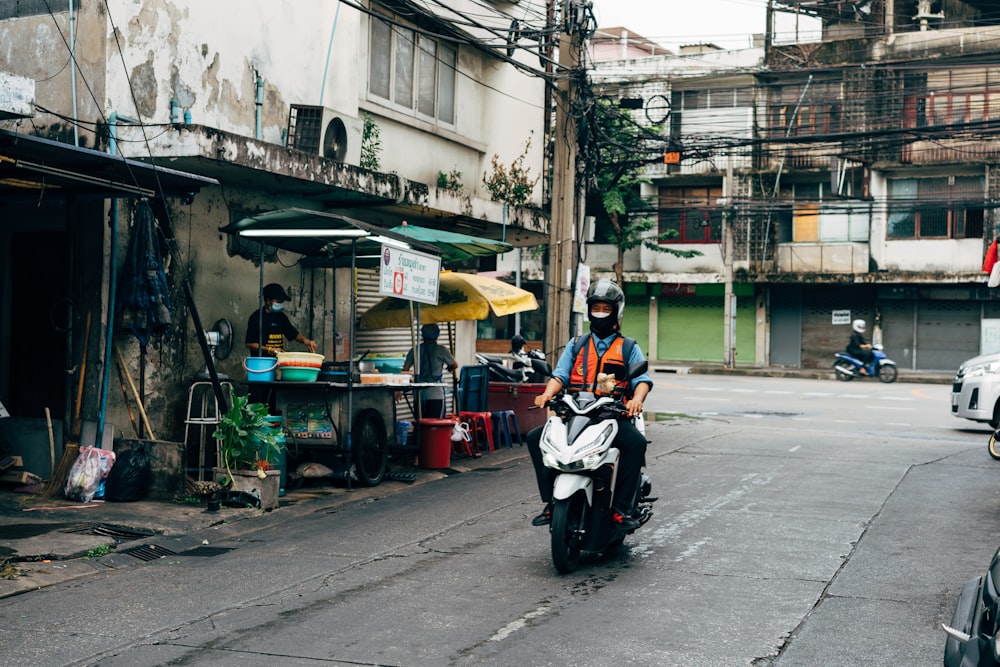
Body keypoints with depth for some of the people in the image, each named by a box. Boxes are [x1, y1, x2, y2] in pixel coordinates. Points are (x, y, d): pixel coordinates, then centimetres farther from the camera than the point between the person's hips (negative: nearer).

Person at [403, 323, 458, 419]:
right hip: (436, 394, -3)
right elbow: (455, 366, 12)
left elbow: (405, 370, -1)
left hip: (419, 393, 3)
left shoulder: (414, 350, 4)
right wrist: (449, 368, 35)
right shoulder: (441, 350, -2)